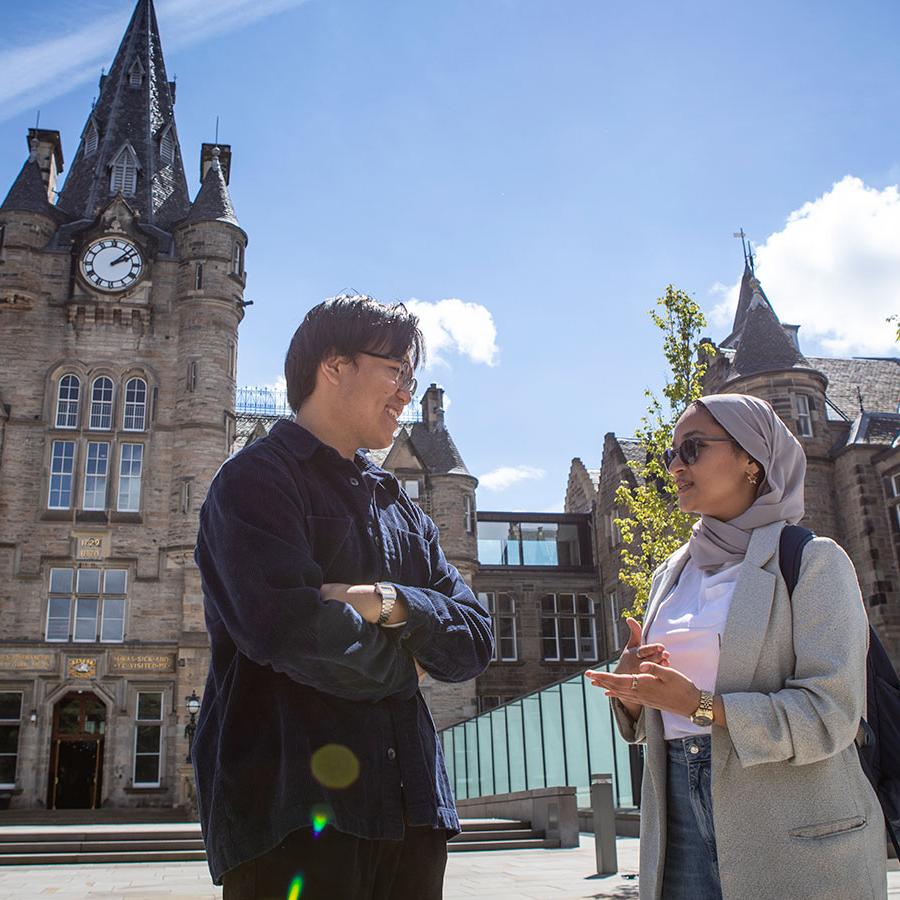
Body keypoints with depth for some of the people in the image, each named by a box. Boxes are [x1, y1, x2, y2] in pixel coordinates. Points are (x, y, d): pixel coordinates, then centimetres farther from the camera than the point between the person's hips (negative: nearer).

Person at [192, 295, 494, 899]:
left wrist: (390, 602, -12)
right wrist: (406, 664, -5)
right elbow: (288, 628, -22)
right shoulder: (256, 478, -5)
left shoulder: (400, 508, 18)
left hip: (408, 809, 7)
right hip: (293, 811, -6)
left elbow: (475, 639, 8)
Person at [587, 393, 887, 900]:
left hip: (793, 838, -5)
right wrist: (630, 692, -7)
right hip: (681, 811, 5)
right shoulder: (672, 575, 12)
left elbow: (830, 713, -16)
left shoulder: (812, 562, -6)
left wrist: (701, 704, -25)